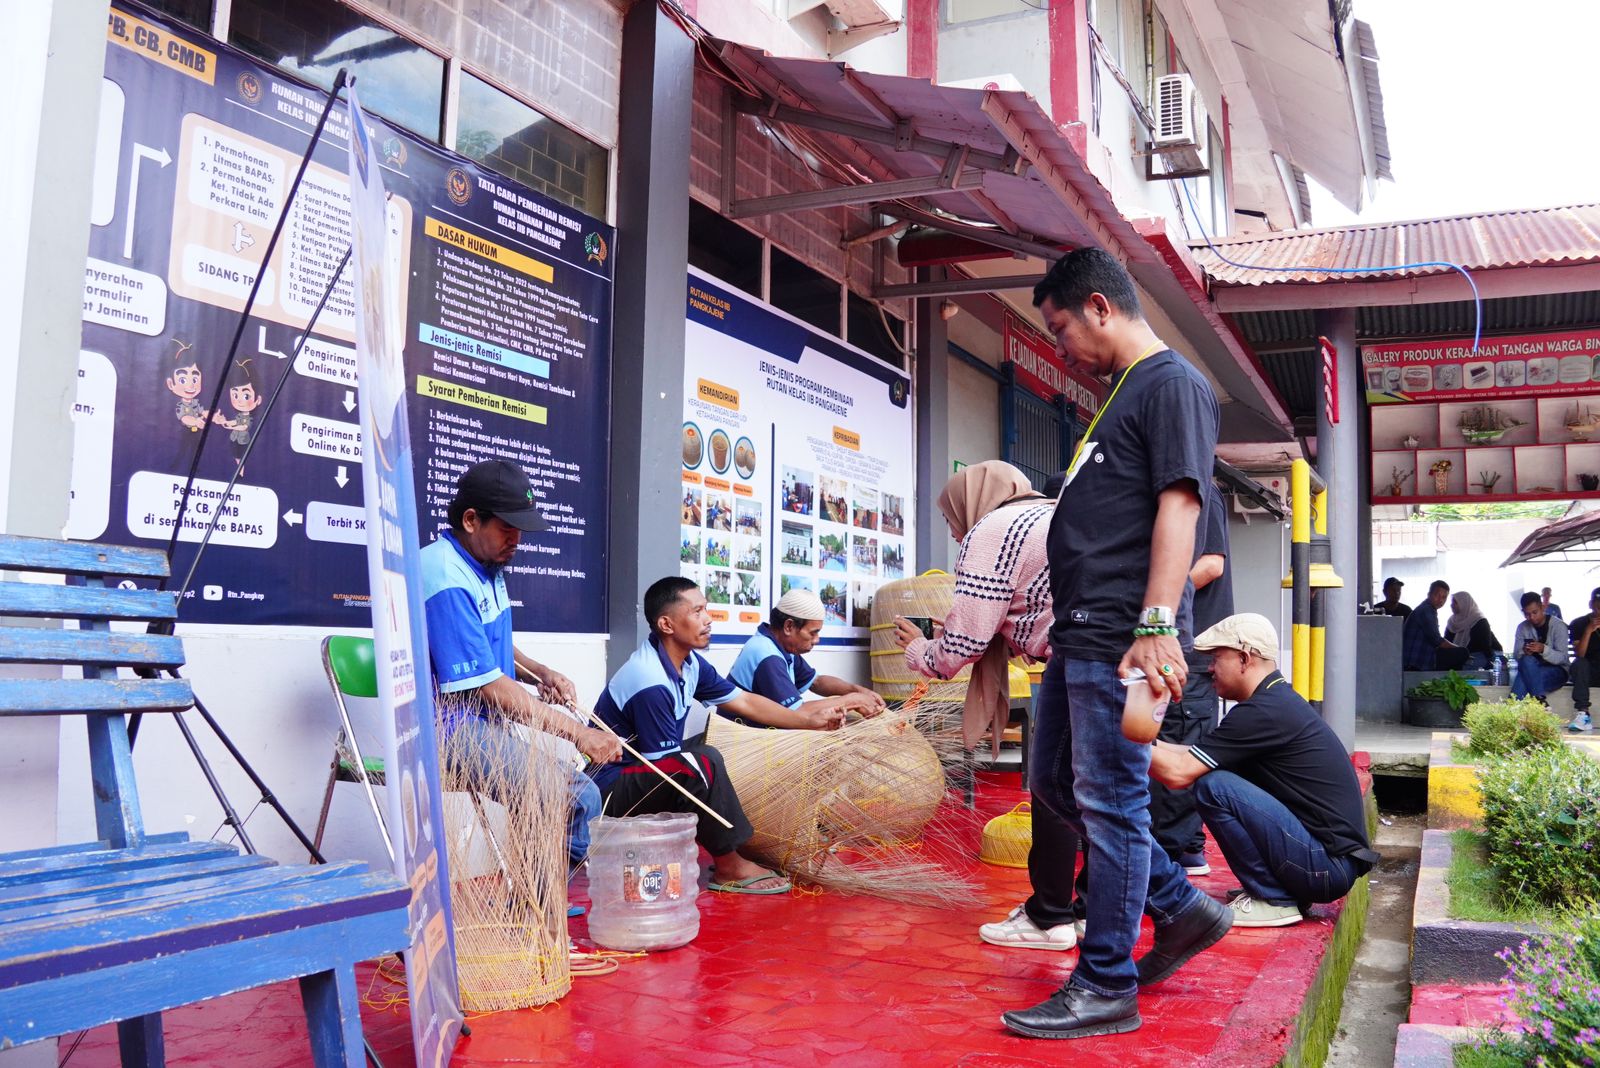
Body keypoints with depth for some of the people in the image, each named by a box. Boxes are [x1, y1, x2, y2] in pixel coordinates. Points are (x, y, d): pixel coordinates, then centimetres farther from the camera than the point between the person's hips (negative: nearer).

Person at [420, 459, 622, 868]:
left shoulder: (488, 566, 11)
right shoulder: (447, 582, -21)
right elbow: (491, 689, -22)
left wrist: (540, 673, 4)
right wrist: (578, 732, -18)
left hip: (486, 726, 10)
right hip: (450, 724, -10)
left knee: (582, 796, 3)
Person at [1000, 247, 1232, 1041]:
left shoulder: (1172, 383, -7)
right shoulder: (1121, 393, 21)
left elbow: (1178, 505, -18)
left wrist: (1156, 627, -26)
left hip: (1119, 641, -10)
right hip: (1079, 635, 10)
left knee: (1109, 804, -4)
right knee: (1056, 784, 16)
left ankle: (1106, 988, 8)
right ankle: (1181, 909, 28)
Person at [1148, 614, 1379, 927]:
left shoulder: (1263, 712, -18)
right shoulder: (1281, 699, 12)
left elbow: (1179, 773, -19)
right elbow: (1195, 757, 16)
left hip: (1329, 864, -10)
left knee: (1212, 786, -20)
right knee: (1217, 770, 14)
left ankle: (1273, 901, -6)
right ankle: (1284, 890, 14)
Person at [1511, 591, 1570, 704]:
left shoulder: (1558, 626, -7)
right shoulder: (1522, 627, 5)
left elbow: (1562, 658, -14)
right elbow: (1517, 656, 0)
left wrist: (1544, 649, -33)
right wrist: (1524, 652, -24)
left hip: (1556, 671, -3)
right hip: (1529, 669, 3)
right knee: (1527, 660, -34)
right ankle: (1540, 701, -37)